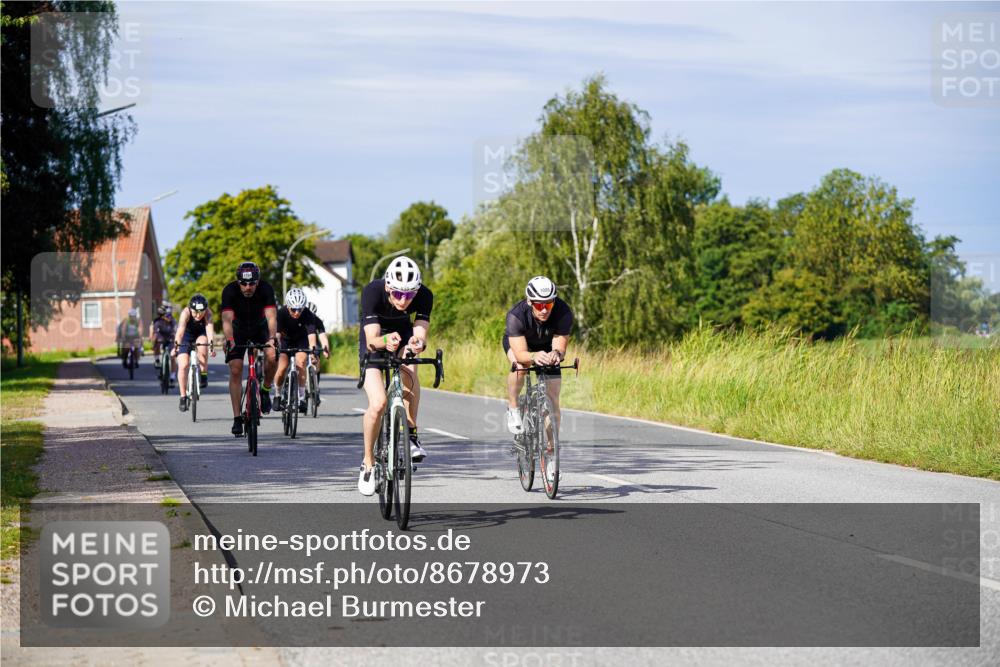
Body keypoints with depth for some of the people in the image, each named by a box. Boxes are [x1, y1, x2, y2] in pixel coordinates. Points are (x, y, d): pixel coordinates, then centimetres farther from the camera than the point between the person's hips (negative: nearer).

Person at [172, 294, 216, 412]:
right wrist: (176, 346, -59)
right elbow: (180, 330, -44)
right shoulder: (186, 313, -32)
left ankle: (203, 376, -17)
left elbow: (210, 328, -42)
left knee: (202, 347, -34)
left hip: (200, 335, 1)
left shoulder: (207, 313, -29)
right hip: (186, 337, -1)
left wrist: (211, 344, -58)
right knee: (183, 365, -14)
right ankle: (183, 397, -4)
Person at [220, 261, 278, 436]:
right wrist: (229, 341, -55)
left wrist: (272, 339, -53)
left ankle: (265, 390, 0)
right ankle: (237, 418, -9)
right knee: (235, 371, -13)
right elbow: (227, 319, -38)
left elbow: (271, 317, -36)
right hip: (238, 331, 0)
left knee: (272, 356, -27)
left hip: (260, 328, 0)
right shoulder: (230, 291, -29)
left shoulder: (266, 289, -28)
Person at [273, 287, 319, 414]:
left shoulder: (308, 315, -29)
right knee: (282, 368, -18)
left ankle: (301, 397, -14)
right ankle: (278, 394, 9)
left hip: (301, 340, 0)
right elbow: (276, 334, -37)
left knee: (300, 362, -24)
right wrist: (275, 349, -54)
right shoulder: (281, 313, -29)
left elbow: (311, 335, -39)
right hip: (285, 340, 0)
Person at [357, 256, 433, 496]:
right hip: (375, 342, -2)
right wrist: (386, 341, -61)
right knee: (378, 404, -18)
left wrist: (417, 343, -58)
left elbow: (420, 334, -34)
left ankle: (411, 433, -17)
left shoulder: (424, 296, -28)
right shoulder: (372, 292, -34)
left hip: (403, 332, 2)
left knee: (408, 370, -34)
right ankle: (368, 463, 3)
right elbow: (372, 338, -39)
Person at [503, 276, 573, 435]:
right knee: (520, 365, -36)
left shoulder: (564, 313, -35)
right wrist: (534, 356, -65)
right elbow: (520, 354, -43)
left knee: (553, 400, -6)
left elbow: (560, 347, -34)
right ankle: (512, 408, -12)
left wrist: (556, 354, -58)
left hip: (547, 345, 2)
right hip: (517, 341, -2)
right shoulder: (516, 315, -39)